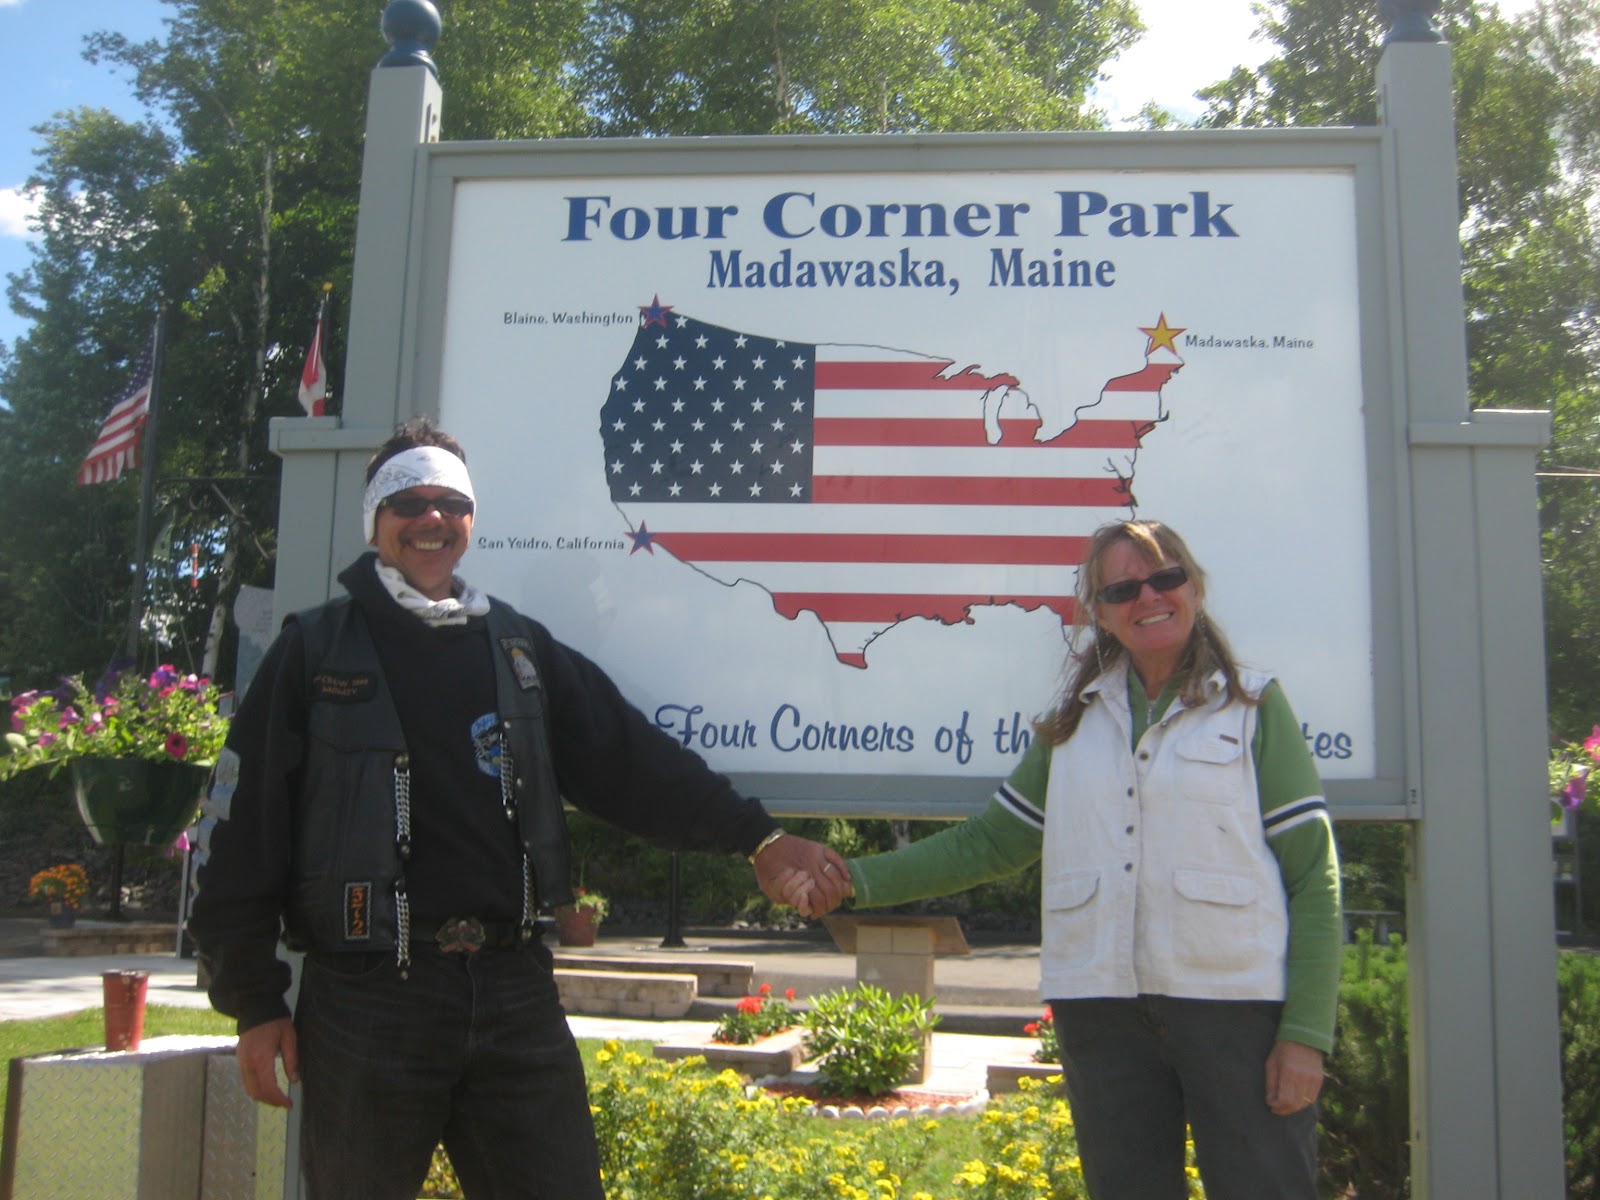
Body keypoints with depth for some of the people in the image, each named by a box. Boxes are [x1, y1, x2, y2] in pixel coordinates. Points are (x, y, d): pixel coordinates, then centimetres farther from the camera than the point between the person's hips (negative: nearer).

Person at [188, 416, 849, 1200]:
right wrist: (254, 1002, -1)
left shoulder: (520, 648, 14)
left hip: (514, 988, 3)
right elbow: (241, 833, 3)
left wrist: (755, 837, -1)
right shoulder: (316, 651, 4)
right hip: (367, 998, -2)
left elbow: (632, 759, 9)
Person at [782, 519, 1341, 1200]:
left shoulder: (1254, 705, 3)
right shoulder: (1076, 721, 13)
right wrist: (856, 882, 6)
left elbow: (1314, 876, -1)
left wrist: (1306, 1033, -9)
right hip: (1102, 1008, 3)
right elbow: (991, 843, 14)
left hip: (1237, 1004, -3)